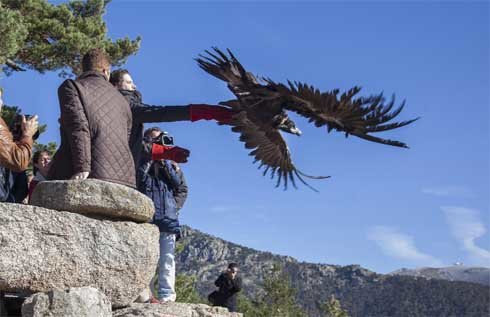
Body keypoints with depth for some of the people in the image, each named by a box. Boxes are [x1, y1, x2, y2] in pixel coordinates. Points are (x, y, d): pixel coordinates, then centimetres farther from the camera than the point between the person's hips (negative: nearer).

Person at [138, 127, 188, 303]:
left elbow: (183, 189, 16)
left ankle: (166, 295, 2)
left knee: (167, 259, 1)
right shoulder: (141, 160, 7)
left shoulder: (171, 164, 16)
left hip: (168, 218, 3)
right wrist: (148, 161, -9)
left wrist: (175, 206, 0)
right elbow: (135, 184, -8)